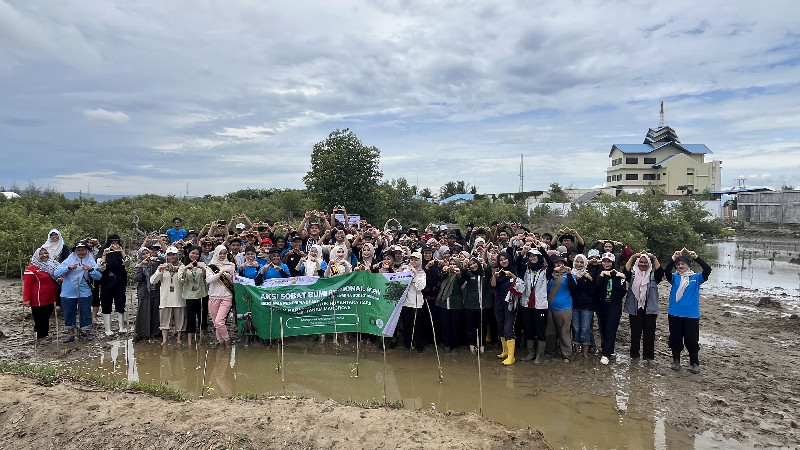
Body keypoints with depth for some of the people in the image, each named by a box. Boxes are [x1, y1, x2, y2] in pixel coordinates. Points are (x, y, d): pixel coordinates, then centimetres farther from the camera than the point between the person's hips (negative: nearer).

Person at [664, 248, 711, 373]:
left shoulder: (696, 278, 3)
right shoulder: (674, 277, 4)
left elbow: (708, 270, -14)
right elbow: (666, 271, -17)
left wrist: (696, 258, -24)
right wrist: (673, 259, -28)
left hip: (691, 315, -1)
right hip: (675, 314, 1)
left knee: (691, 340, 2)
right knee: (675, 339, 10)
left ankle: (694, 363, 19)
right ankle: (676, 361, 25)